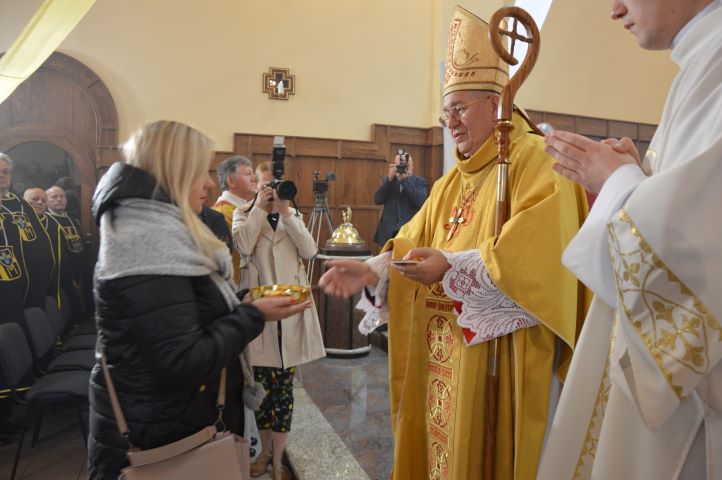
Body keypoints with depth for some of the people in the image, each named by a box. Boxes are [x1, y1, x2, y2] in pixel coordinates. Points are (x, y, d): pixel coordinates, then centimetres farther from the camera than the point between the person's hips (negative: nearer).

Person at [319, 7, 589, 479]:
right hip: (444, 350, 7)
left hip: (502, 354, -7)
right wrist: (372, 269, -8)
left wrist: (453, 267, -27)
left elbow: (538, 253, -23)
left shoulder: (536, 161, -9)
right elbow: (414, 242, 9)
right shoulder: (452, 181, 15)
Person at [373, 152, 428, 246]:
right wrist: (389, 178, -10)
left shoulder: (419, 181, 7)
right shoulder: (387, 180, 15)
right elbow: (377, 200, -1)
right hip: (389, 232, 3)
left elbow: (421, 201, -12)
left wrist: (405, 180, -13)